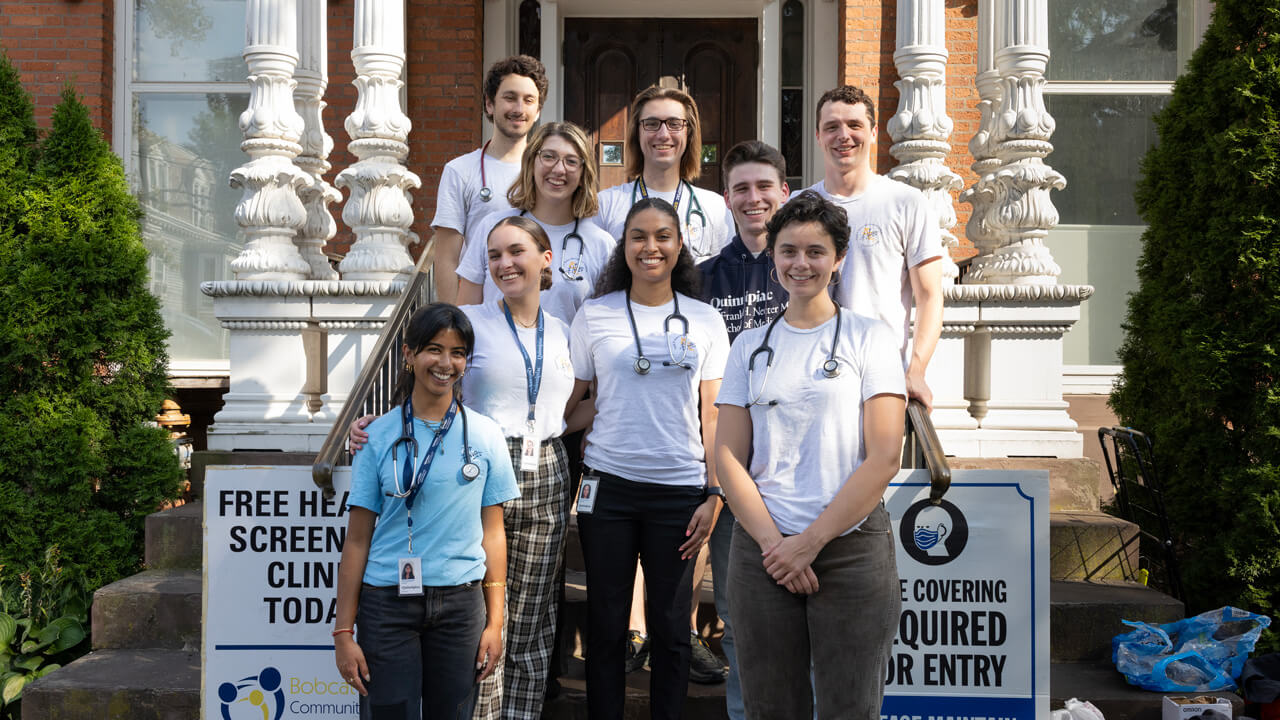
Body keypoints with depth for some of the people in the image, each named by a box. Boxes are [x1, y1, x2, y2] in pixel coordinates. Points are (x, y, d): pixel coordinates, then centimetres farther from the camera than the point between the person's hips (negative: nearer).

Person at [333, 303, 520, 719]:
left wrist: (495, 622, 2)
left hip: (461, 602, 1)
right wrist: (344, 631, -2)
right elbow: (357, 540, 1)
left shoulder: (486, 435, 4)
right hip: (387, 603, -1)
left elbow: (492, 533, 6)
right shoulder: (380, 436, 1)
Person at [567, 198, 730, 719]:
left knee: (671, 627, 6)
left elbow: (712, 416, 6)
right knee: (606, 623, 5)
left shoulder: (705, 321, 6)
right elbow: (571, 402, 10)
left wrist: (714, 495, 0)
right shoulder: (593, 316, 5)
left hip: (679, 489, 0)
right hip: (608, 485, 0)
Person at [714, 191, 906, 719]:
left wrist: (809, 542, -10)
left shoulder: (870, 337, 1)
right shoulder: (750, 345, 10)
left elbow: (883, 460, -7)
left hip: (850, 551, -2)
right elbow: (728, 458, 5)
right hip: (762, 551, 3)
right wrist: (773, 542, -8)